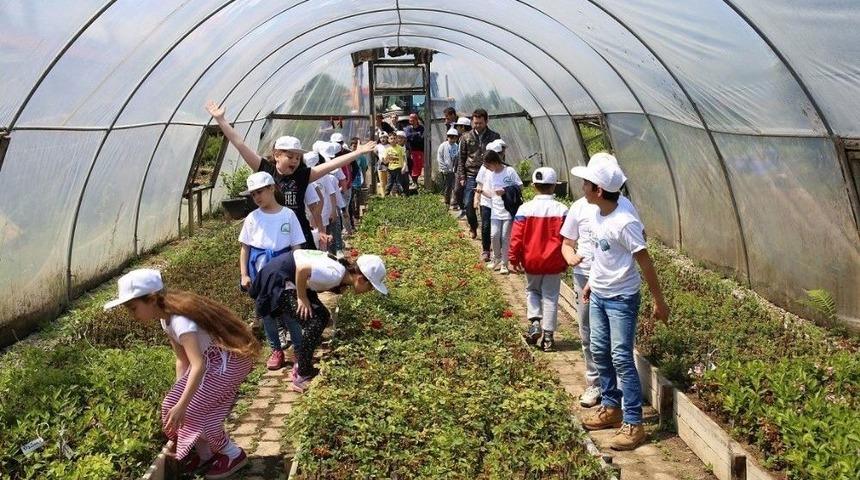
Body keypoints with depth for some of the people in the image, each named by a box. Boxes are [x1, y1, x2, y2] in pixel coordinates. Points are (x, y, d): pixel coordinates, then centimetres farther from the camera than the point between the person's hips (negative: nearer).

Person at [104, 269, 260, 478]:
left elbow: (198, 366, -38)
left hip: (230, 360, -9)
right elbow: (182, 360, 8)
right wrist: (178, 393, 7)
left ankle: (234, 455, 9)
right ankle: (206, 455, 21)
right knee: (172, 404, 5)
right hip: (211, 359, 9)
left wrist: (182, 405, -38)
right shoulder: (166, 319, 0)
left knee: (193, 410, -10)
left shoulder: (179, 320, -30)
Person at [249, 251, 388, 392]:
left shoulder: (346, 271, -2)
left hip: (292, 279, 10)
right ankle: (303, 377, 0)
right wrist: (302, 299, -21)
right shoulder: (335, 275, -29)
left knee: (323, 316, 11)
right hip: (278, 279, -10)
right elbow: (302, 269, -32)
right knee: (313, 323, -12)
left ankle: (302, 365, 22)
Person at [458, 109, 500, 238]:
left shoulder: (494, 137, 2)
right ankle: (473, 227, 22)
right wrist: (462, 177, 2)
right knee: (468, 205, -2)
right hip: (471, 176, 1)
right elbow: (461, 159, 8)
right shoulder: (466, 138, 6)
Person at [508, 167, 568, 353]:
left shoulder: (525, 208, -11)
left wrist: (514, 258, 4)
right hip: (554, 263, 0)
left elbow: (516, 236, -8)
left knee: (532, 291, 23)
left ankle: (534, 322, 5)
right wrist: (565, 262, 8)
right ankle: (548, 336, 10)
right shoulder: (562, 210, -9)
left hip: (531, 262, 0)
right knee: (550, 297, 9)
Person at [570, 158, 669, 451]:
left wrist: (659, 301, -15)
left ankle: (633, 424, 2)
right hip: (598, 295, 9)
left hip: (621, 299, -8)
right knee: (599, 352, 16)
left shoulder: (625, 223, -25)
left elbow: (645, 263, -20)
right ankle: (610, 407, 31)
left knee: (621, 358, -6)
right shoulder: (596, 215, 0)